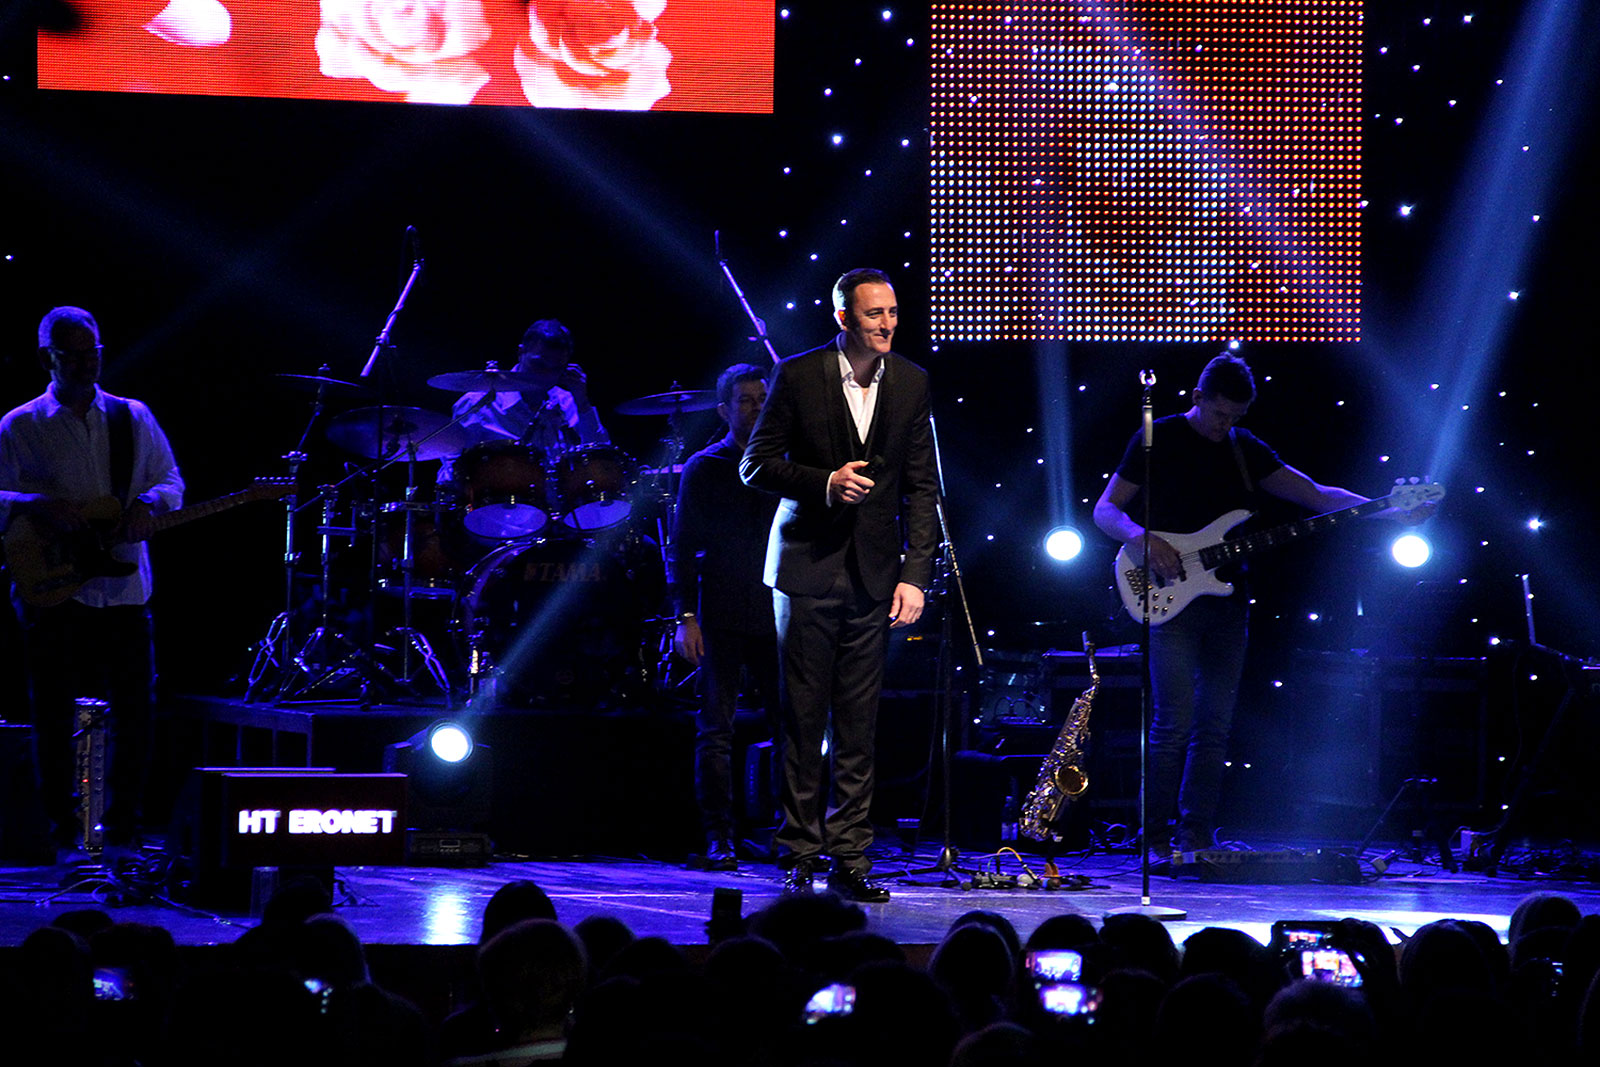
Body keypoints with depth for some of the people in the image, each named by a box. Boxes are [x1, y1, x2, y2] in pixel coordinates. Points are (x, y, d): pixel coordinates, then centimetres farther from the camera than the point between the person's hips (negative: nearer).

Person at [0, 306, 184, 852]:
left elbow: (170, 479, 16)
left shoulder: (132, 418, 12)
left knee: (135, 712, 2)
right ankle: (62, 826, 11)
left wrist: (148, 503, -6)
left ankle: (124, 828, 14)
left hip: (125, 592, 2)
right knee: (53, 715, 0)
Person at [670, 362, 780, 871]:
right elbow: (683, 547, 2)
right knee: (716, 729, -2)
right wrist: (685, 617, -7)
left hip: (776, 615, 3)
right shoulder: (704, 468, 4)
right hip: (721, 616, -3)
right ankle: (718, 838, 2)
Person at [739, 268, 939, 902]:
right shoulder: (798, 376, -3)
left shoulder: (911, 384, 6)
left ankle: (849, 861, 6)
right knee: (803, 718, -1)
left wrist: (914, 575, -2)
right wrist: (824, 482, -16)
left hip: (873, 573, 2)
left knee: (858, 725, 2)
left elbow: (921, 488, 6)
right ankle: (800, 857, 5)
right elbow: (757, 465, 0)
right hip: (808, 565, -2)